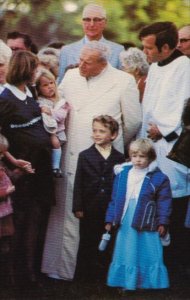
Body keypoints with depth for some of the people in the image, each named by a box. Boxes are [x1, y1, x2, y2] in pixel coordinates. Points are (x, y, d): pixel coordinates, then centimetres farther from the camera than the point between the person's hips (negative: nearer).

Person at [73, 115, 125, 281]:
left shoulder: (119, 158, 1)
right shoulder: (85, 156, 1)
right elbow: (78, 183, -1)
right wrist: (78, 207, -6)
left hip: (112, 210, 0)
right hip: (90, 210, 0)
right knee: (87, 245, 7)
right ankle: (84, 277, 15)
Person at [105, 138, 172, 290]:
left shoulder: (159, 178, -6)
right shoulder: (122, 175, 5)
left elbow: (164, 202, -5)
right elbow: (115, 199, 9)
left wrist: (163, 222, -10)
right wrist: (110, 219, 7)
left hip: (147, 226, -4)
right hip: (125, 225, 4)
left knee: (149, 258, 1)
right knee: (125, 256, 11)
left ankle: (154, 286, 9)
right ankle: (128, 284, 22)